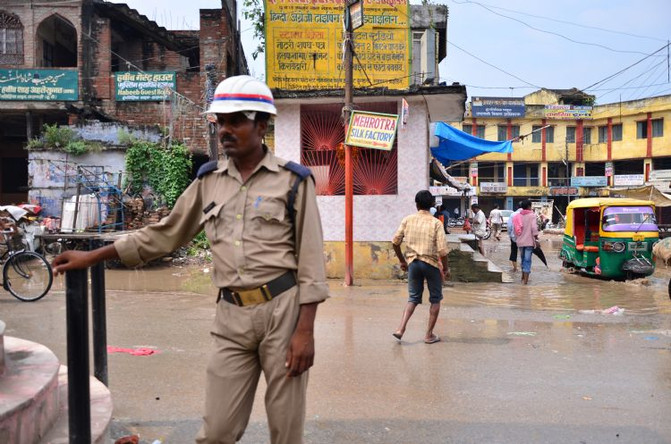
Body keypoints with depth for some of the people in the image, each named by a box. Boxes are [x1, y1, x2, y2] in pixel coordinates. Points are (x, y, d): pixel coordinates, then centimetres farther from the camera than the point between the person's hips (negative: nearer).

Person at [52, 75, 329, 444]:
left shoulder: (293, 180, -3)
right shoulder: (209, 181, 10)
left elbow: (310, 260, -6)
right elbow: (164, 234, 16)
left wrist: (306, 330, -12)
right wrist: (92, 257, 14)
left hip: (283, 310, -3)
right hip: (231, 316, 4)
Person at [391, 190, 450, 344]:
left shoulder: (407, 220, 0)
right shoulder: (436, 223, -9)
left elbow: (395, 242, 2)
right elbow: (442, 250, -14)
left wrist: (402, 261, 16)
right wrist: (446, 268, -1)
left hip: (413, 262, 3)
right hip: (431, 263, -3)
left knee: (413, 298, 16)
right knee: (435, 299, 14)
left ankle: (401, 329, 2)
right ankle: (429, 335, 15)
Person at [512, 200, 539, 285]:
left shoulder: (517, 216, 8)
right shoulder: (532, 215, -8)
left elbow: (515, 229, 9)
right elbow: (534, 227, -16)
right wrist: (536, 236, -6)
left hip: (520, 241, 5)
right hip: (529, 241, -5)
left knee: (523, 259, 20)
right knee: (527, 260, -3)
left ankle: (523, 277, 30)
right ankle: (525, 280, -5)